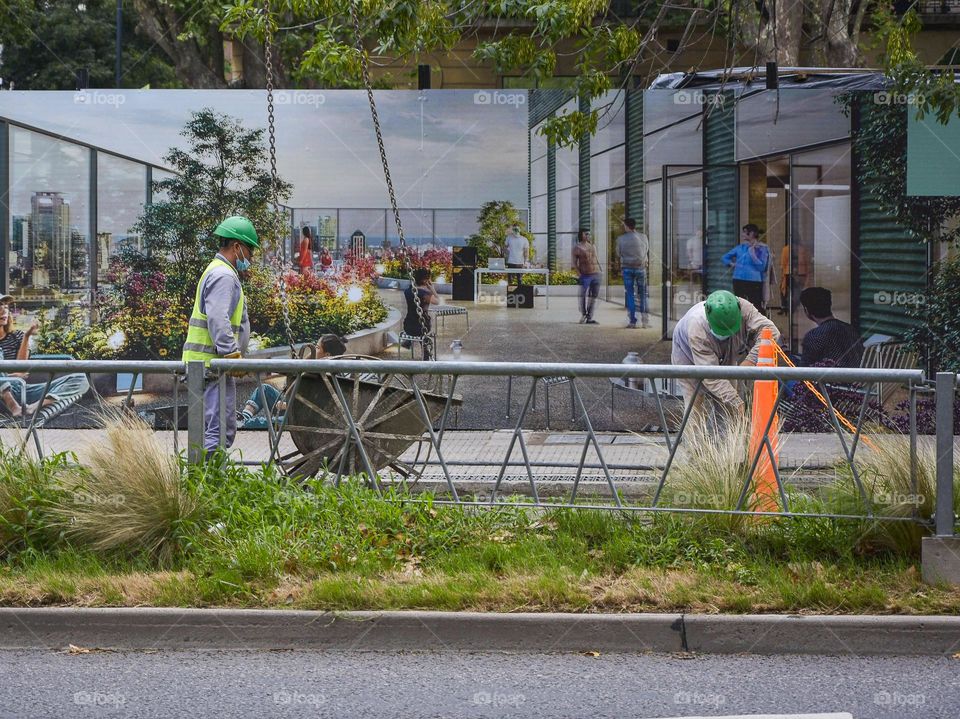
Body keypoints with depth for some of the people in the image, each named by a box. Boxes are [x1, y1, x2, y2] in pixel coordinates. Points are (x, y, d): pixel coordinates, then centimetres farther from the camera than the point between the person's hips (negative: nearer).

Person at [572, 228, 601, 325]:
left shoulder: (592, 246, 17)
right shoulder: (577, 248, 0)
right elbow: (574, 263, -2)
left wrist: (600, 270, 13)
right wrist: (579, 274, -12)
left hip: (596, 274, 5)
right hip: (585, 276, -5)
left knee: (594, 296, 4)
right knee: (583, 296, -2)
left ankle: (590, 318, 9)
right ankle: (583, 315, 14)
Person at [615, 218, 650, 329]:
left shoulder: (621, 239, -6)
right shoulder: (643, 237, -1)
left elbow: (618, 254, 5)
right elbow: (647, 251, 9)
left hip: (627, 268, -1)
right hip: (641, 267, 1)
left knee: (630, 295, 3)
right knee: (643, 294, 11)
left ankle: (632, 321, -1)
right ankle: (645, 319, 5)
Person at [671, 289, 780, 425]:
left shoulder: (743, 309, -35)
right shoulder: (697, 329, -44)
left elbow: (770, 330, -39)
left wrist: (751, 359, -52)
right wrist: (736, 403, -49)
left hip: (725, 360, 4)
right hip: (690, 360, -4)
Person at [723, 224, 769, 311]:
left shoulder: (761, 249, -4)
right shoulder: (741, 247, 11)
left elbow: (761, 267, -13)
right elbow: (725, 257, 23)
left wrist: (752, 253, -15)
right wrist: (731, 263, 3)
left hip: (754, 282, -6)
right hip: (739, 281, 6)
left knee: (757, 309, -10)